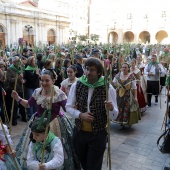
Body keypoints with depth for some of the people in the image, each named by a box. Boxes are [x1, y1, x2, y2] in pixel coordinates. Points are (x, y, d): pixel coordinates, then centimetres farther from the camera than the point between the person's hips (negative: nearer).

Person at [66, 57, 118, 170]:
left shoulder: (108, 88, -12)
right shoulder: (77, 85, -6)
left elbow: (115, 114, -10)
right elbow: (68, 107, 0)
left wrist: (111, 108, -32)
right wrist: (80, 115, -17)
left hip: (98, 134, -3)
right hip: (79, 132, 3)